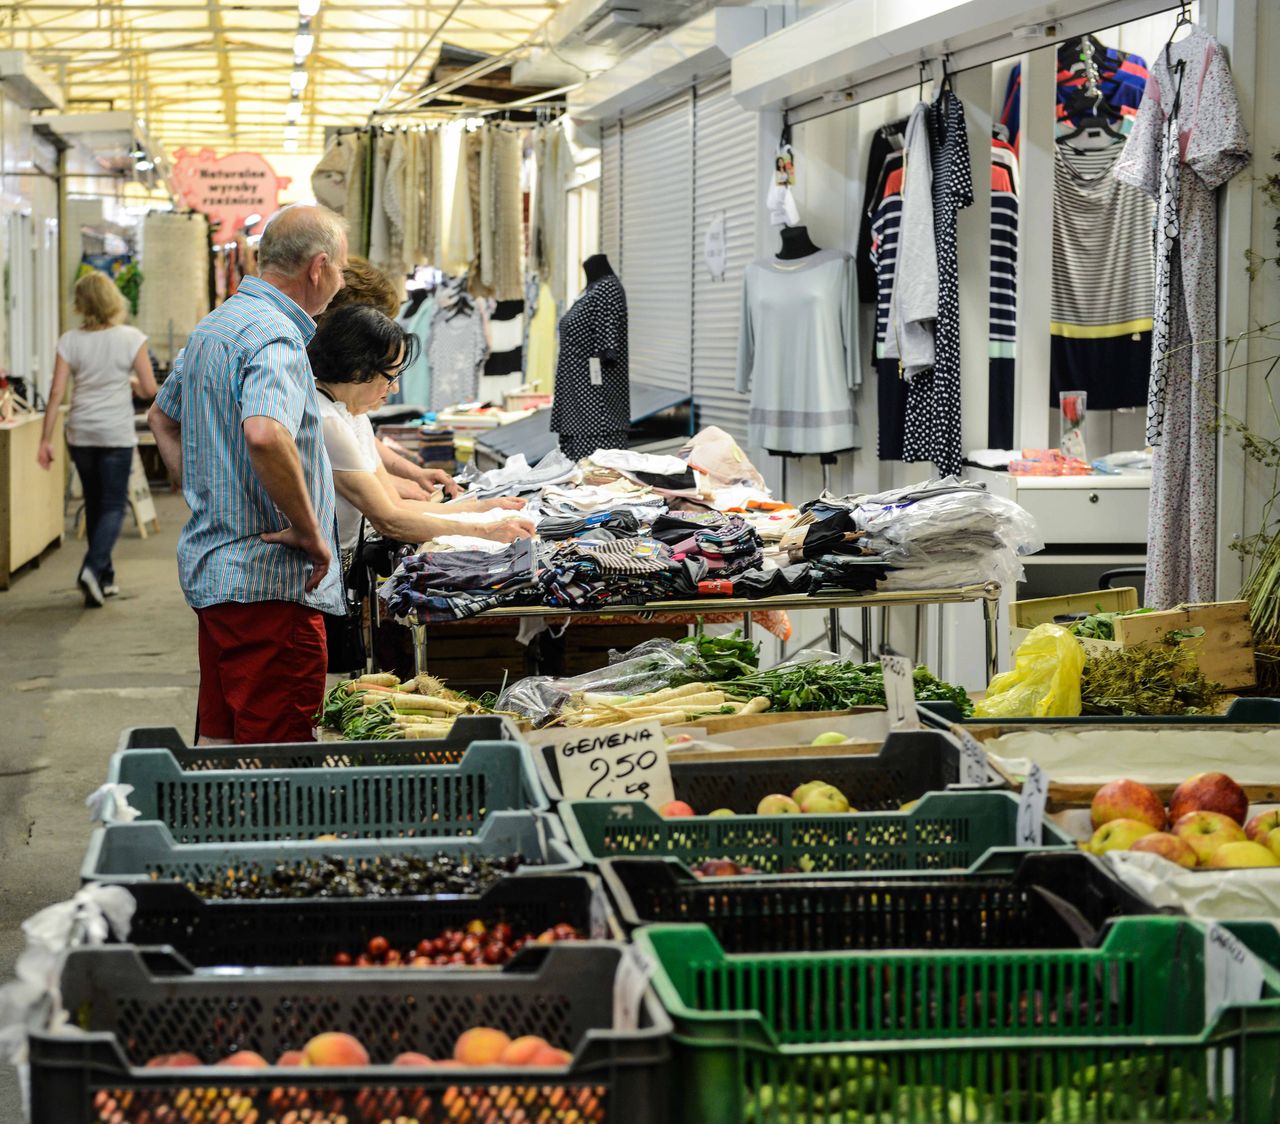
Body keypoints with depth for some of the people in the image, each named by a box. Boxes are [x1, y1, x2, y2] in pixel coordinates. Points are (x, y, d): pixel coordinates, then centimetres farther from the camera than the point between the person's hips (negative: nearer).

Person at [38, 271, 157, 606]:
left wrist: (46, 440, -3)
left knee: (94, 505, 16)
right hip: (117, 434, -3)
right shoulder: (131, 339, -7)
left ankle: (105, 578, 23)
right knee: (113, 506, 4)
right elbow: (150, 389, -7)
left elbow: (56, 393, -6)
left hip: (80, 434, 3)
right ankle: (93, 568, -19)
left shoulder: (70, 341, -2)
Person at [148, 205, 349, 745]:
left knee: (218, 742, 15)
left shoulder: (213, 326, 15)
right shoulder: (276, 336, -17)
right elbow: (265, 435, -35)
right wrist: (310, 531, -22)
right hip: (270, 580, -10)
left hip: (210, 565, 10)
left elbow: (163, 418, 30)